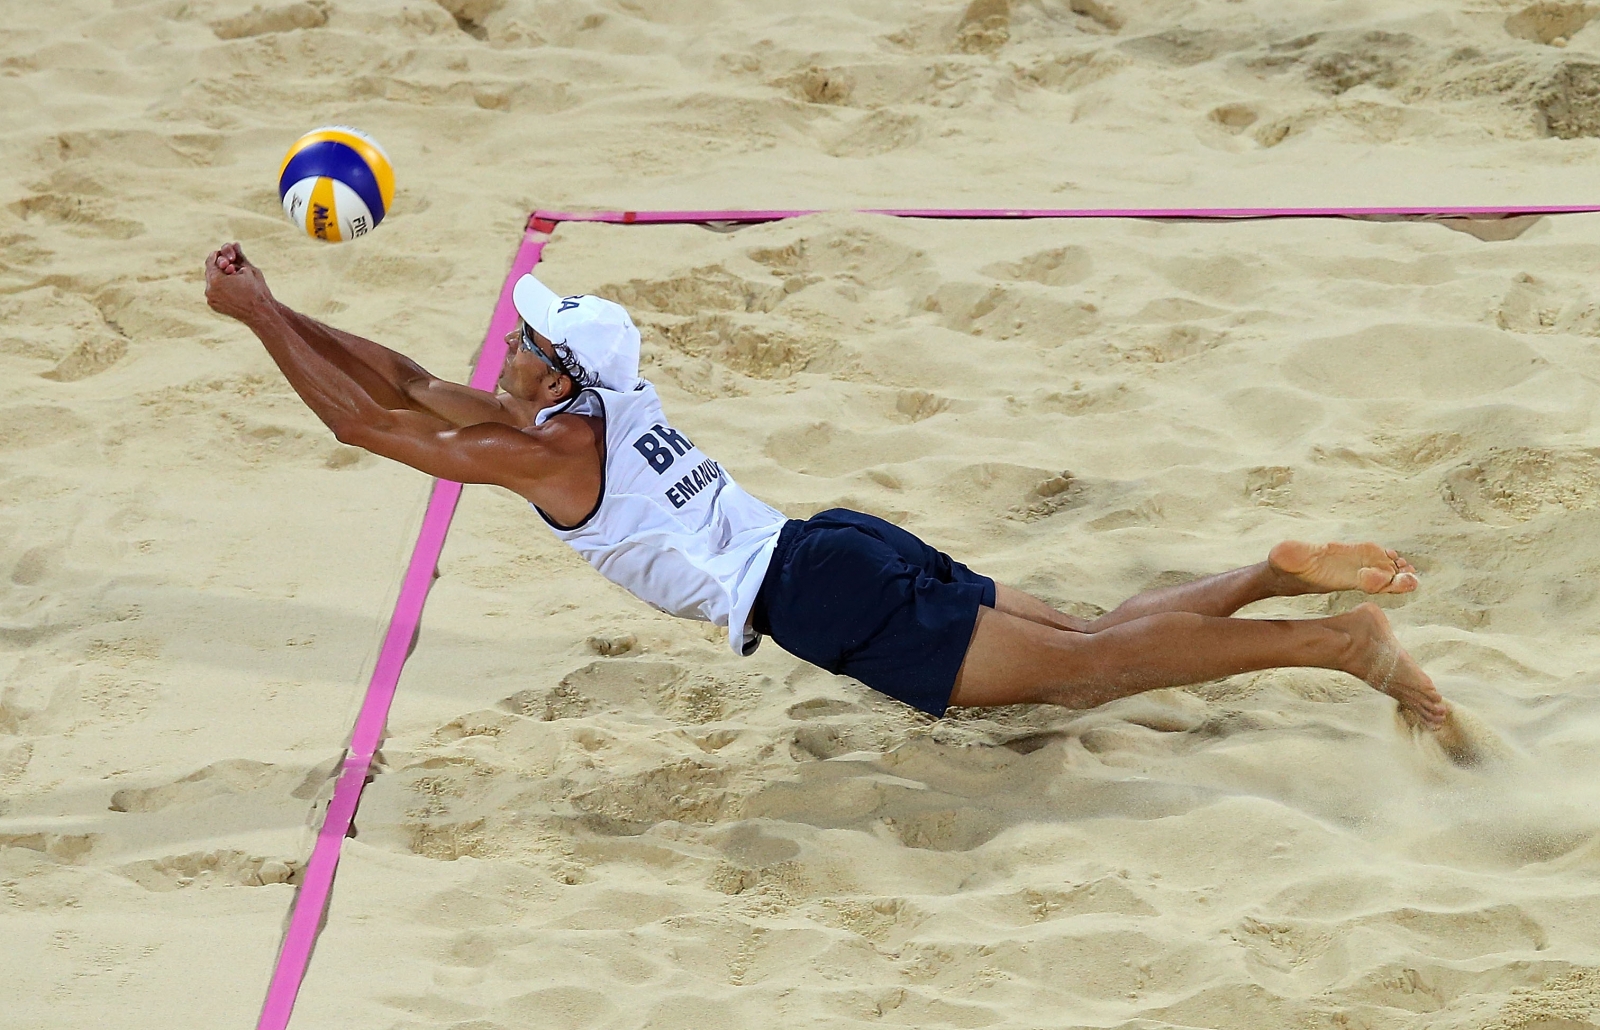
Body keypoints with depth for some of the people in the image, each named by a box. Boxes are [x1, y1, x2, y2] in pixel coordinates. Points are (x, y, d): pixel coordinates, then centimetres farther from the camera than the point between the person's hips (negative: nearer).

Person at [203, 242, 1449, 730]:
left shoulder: (545, 455, -6)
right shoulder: (607, 407, 18)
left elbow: (363, 423, -5)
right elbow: (406, 384, 25)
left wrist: (256, 315, 1)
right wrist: (276, 311, 23)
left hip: (824, 603, -9)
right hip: (846, 550, 9)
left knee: (1087, 663, -13)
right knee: (1087, 636, 11)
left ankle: (1341, 642, -20)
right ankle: (1281, 570, -2)